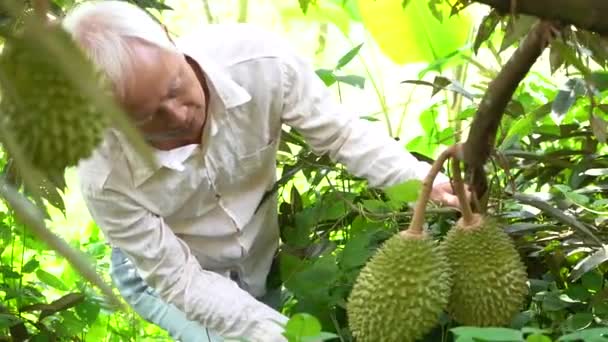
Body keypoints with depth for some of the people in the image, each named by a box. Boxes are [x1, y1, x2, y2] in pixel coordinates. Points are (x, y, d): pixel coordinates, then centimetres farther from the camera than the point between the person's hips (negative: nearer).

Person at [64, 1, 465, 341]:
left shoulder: (259, 59, -34)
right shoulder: (105, 177, -36)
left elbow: (340, 131, -20)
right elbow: (178, 278, -25)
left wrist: (421, 181, -35)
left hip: (262, 252, 3)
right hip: (164, 273, -3)